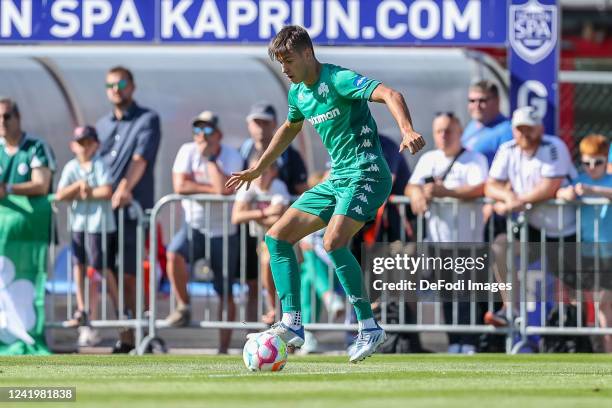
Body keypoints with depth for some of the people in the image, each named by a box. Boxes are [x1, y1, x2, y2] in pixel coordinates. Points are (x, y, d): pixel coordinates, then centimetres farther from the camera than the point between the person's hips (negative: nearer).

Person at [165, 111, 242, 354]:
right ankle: (183, 307, -12)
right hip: (194, 226, 1)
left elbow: (224, 189, -28)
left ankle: (224, 348, 10)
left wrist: (210, 157, -20)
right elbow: (180, 185, -16)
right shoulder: (188, 152, -3)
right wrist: (212, 189, -16)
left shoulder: (232, 157, -10)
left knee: (226, 293, 2)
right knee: (173, 254, -31)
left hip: (223, 231, -1)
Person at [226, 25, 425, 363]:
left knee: (333, 242, -29)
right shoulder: (298, 93, 11)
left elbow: (390, 95, -28)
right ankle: (292, 325, 1)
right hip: (337, 179, 9)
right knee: (277, 237, 4)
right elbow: (289, 128, 33)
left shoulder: (338, 79, -15)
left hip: (366, 174, -9)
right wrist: (257, 169, 41)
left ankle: (369, 328, -20)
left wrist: (407, 131, -46)